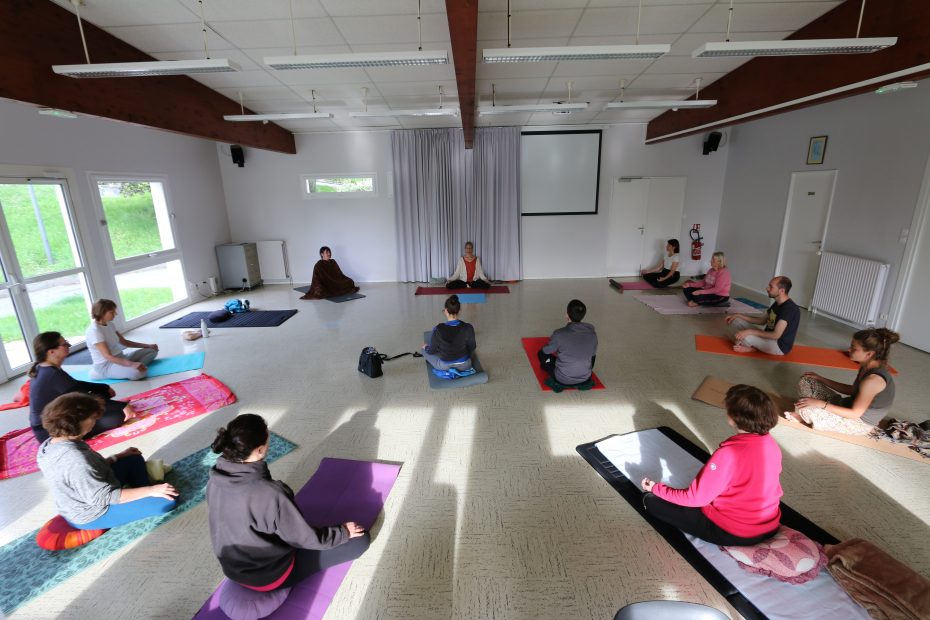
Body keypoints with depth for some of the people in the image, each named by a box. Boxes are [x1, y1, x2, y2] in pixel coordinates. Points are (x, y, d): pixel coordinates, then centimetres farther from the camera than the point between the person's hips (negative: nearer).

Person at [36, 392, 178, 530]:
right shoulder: (75, 459, -36)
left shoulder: (49, 445, -7)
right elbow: (105, 498, -30)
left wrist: (119, 456, 8)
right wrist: (150, 490, -24)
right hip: (94, 515, -9)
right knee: (166, 502, -15)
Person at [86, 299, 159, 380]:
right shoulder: (94, 331, -19)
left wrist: (148, 345, 7)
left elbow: (124, 342, 16)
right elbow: (108, 356, -27)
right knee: (139, 372, -38)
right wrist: (132, 364, -39)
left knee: (152, 350, 6)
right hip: (105, 366, -10)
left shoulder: (109, 324, 7)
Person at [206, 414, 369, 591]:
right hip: (270, 575, -7)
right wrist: (344, 532, -5)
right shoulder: (269, 494, -36)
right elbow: (306, 539, -23)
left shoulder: (215, 479, -14)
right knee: (361, 538, -4)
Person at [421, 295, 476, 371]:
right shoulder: (468, 328, -24)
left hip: (444, 366, -2)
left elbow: (431, 351, -11)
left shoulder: (438, 329, -27)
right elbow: (472, 347, -6)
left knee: (425, 350, 28)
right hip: (464, 365, 2)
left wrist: (425, 347, 13)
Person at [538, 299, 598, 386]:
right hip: (585, 379, 5)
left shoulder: (559, 334, -22)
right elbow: (593, 354, 8)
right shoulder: (592, 333, -10)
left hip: (563, 380, -4)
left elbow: (545, 352, -4)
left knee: (541, 353, 15)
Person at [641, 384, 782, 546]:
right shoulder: (772, 444, -9)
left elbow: (696, 498, -22)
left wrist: (656, 488, -9)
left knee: (652, 500, -3)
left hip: (733, 534, -7)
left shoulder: (728, 454, -31)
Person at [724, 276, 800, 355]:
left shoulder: (789, 308, -24)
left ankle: (749, 348, -2)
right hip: (768, 337, 10)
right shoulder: (777, 303, 6)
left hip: (780, 346, -10)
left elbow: (776, 335, -30)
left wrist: (749, 331, -31)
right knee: (736, 321, 4)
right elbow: (762, 320, 17)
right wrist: (738, 316, 8)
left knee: (746, 337, -35)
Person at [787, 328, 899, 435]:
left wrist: (821, 404, -27)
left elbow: (854, 413, -26)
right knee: (805, 382, 2)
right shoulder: (868, 366, -4)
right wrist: (821, 379, 6)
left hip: (859, 422, -8)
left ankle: (807, 416, 8)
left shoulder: (873, 379, -32)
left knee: (805, 409, -26)